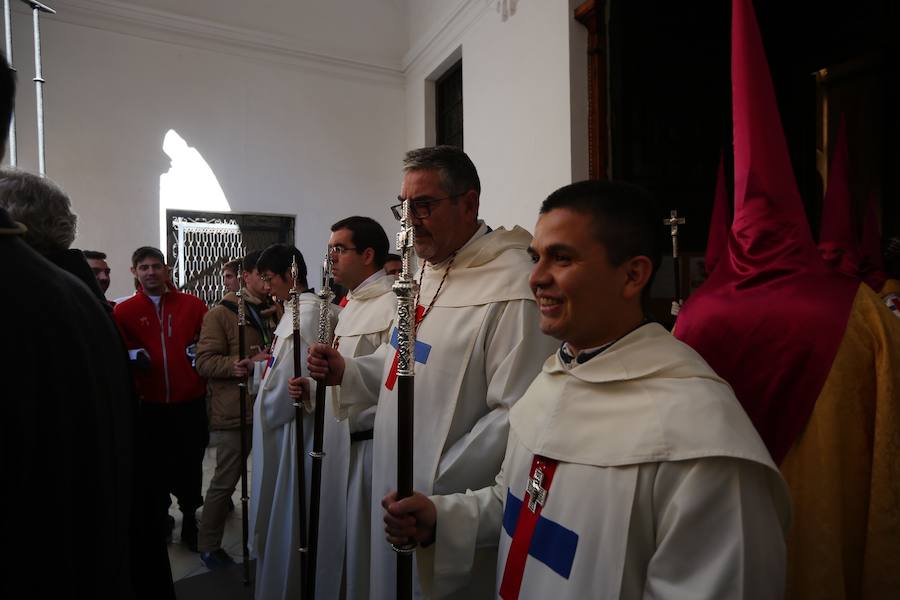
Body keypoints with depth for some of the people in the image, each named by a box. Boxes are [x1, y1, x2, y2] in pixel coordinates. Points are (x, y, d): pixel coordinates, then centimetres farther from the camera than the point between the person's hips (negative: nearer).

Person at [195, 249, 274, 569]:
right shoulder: (221, 313, -6)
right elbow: (205, 362, -13)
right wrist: (247, 364, -25)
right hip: (235, 411, -6)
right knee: (225, 480, 6)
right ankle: (209, 545, 25)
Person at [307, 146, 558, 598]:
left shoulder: (512, 288, -23)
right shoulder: (424, 274, 7)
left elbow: (516, 416, -25)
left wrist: (434, 489, -20)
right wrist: (347, 373, 1)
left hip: (451, 513, -8)